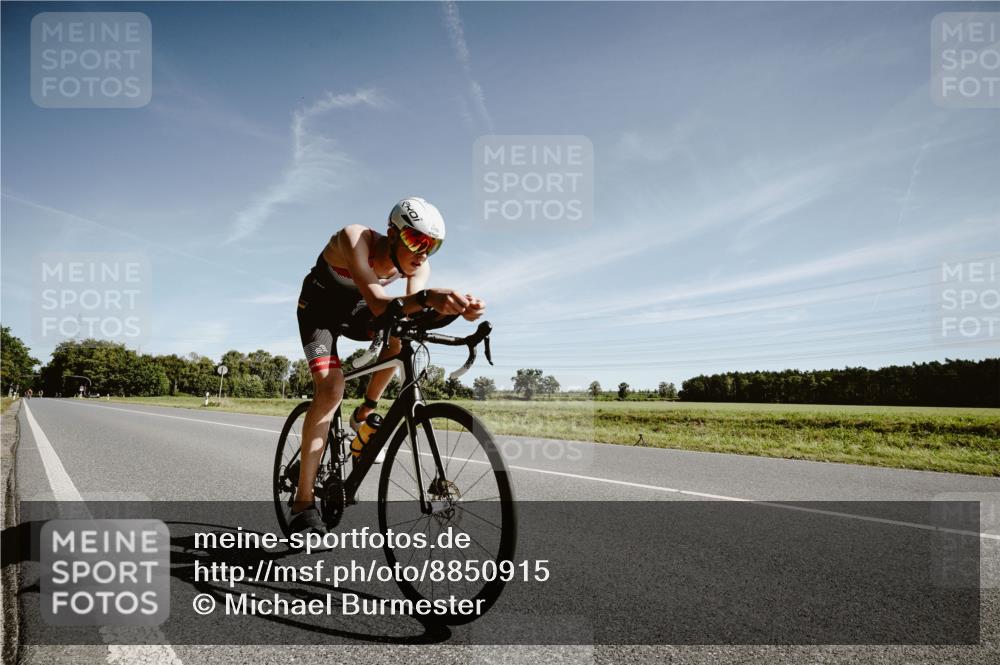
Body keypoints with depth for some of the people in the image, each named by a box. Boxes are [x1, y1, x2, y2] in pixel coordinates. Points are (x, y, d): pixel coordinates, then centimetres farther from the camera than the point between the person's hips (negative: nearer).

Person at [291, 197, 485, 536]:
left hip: (353, 309, 5)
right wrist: (427, 296, -65)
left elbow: (414, 314, -34)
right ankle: (303, 502, -16)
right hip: (319, 308, -4)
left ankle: (364, 414, -5)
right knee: (330, 389, -24)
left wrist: (456, 307, -53)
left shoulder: (418, 264, -20)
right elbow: (378, 304, -47)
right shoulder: (355, 238, -35)